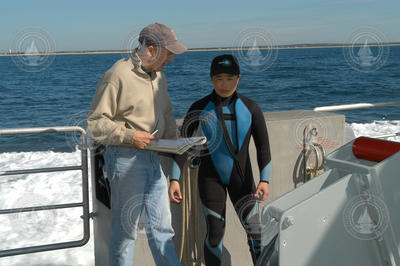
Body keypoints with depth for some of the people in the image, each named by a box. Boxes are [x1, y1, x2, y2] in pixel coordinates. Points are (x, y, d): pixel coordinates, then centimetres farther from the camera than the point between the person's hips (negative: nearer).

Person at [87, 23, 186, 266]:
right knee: (126, 228, 5)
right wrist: (129, 136, -20)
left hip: (152, 158, 7)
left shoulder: (158, 75, 12)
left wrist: (172, 136, 8)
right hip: (125, 159, -7)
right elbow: (96, 122, -13)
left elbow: (166, 114, 24)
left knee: (161, 226, 12)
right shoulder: (118, 75, -14)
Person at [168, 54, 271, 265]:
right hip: (211, 177, 0)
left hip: (241, 177, 1)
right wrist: (174, 179, -11)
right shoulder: (199, 108, -6)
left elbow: (263, 146, -1)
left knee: (254, 230, -4)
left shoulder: (250, 108, -4)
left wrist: (264, 180, -11)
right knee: (215, 233, 1)